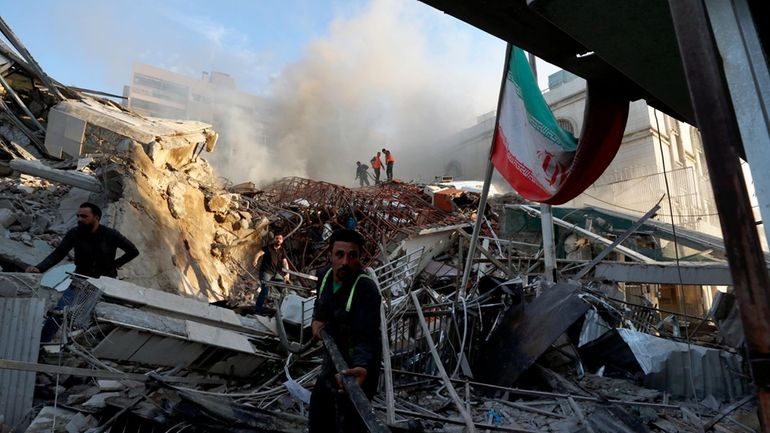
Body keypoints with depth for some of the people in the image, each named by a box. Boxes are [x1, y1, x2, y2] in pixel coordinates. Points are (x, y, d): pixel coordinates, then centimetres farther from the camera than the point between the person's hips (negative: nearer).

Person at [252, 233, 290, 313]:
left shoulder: (282, 251, 8)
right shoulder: (268, 247, -3)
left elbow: (285, 262, -1)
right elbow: (259, 253, -18)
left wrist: (287, 273, -15)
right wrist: (255, 260, -40)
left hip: (275, 273, 6)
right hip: (266, 272, -5)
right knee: (265, 290, -17)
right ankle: (257, 311, -7)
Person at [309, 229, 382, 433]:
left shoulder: (367, 289, -30)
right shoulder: (325, 276, -6)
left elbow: (367, 338, -38)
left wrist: (362, 367, -55)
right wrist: (316, 319, -1)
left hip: (356, 366, -8)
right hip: (333, 358, 8)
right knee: (318, 406, 26)